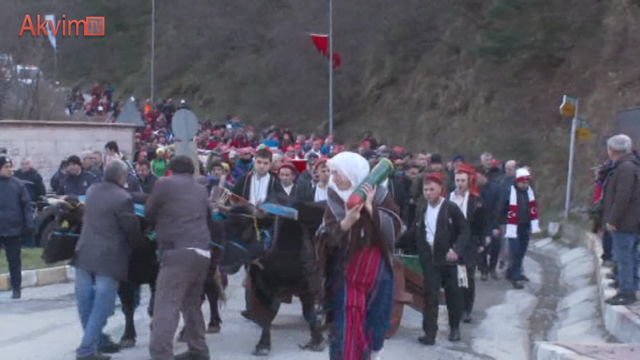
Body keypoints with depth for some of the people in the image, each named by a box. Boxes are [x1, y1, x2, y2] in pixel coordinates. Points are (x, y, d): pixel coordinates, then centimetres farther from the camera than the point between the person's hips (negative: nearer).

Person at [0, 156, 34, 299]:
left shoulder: (18, 185, 1)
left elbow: (27, 205, 0)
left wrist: (29, 224, -7)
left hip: (13, 229, -1)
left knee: (14, 260, 7)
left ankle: (16, 288, 14)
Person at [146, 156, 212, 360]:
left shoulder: (164, 183, 4)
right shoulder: (201, 189, 21)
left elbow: (148, 213, 13)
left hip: (178, 251, -7)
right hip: (202, 251, 7)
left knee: (166, 305, -11)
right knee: (191, 303, 21)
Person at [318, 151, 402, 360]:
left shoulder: (378, 194, -5)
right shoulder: (335, 198, -2)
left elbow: (394, 226, -13)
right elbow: (326, 236, -9)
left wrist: (371, 208, -23)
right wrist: (347, 221, -26)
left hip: (377, 269, 0)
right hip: (345, 268, 0)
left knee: (374, 319, 8)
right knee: (346, 321, -4)